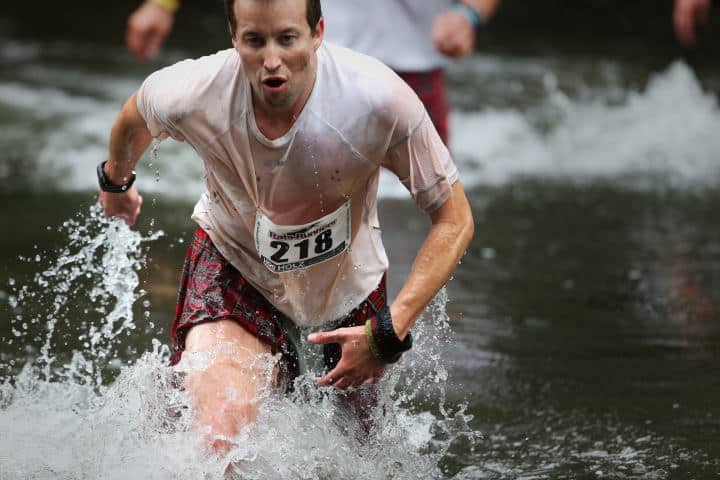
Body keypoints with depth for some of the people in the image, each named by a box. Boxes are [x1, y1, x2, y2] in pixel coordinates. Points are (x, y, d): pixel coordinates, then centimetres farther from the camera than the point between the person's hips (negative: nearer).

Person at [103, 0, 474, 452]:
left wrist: (390, 331, -32)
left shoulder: (379, 98, -33)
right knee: (219, 442, -27)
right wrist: (116, 179, 20)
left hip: (350, 279, 1)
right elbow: (136, 116, -2)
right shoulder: (192, 94, -29)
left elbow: (454, 219, -22)